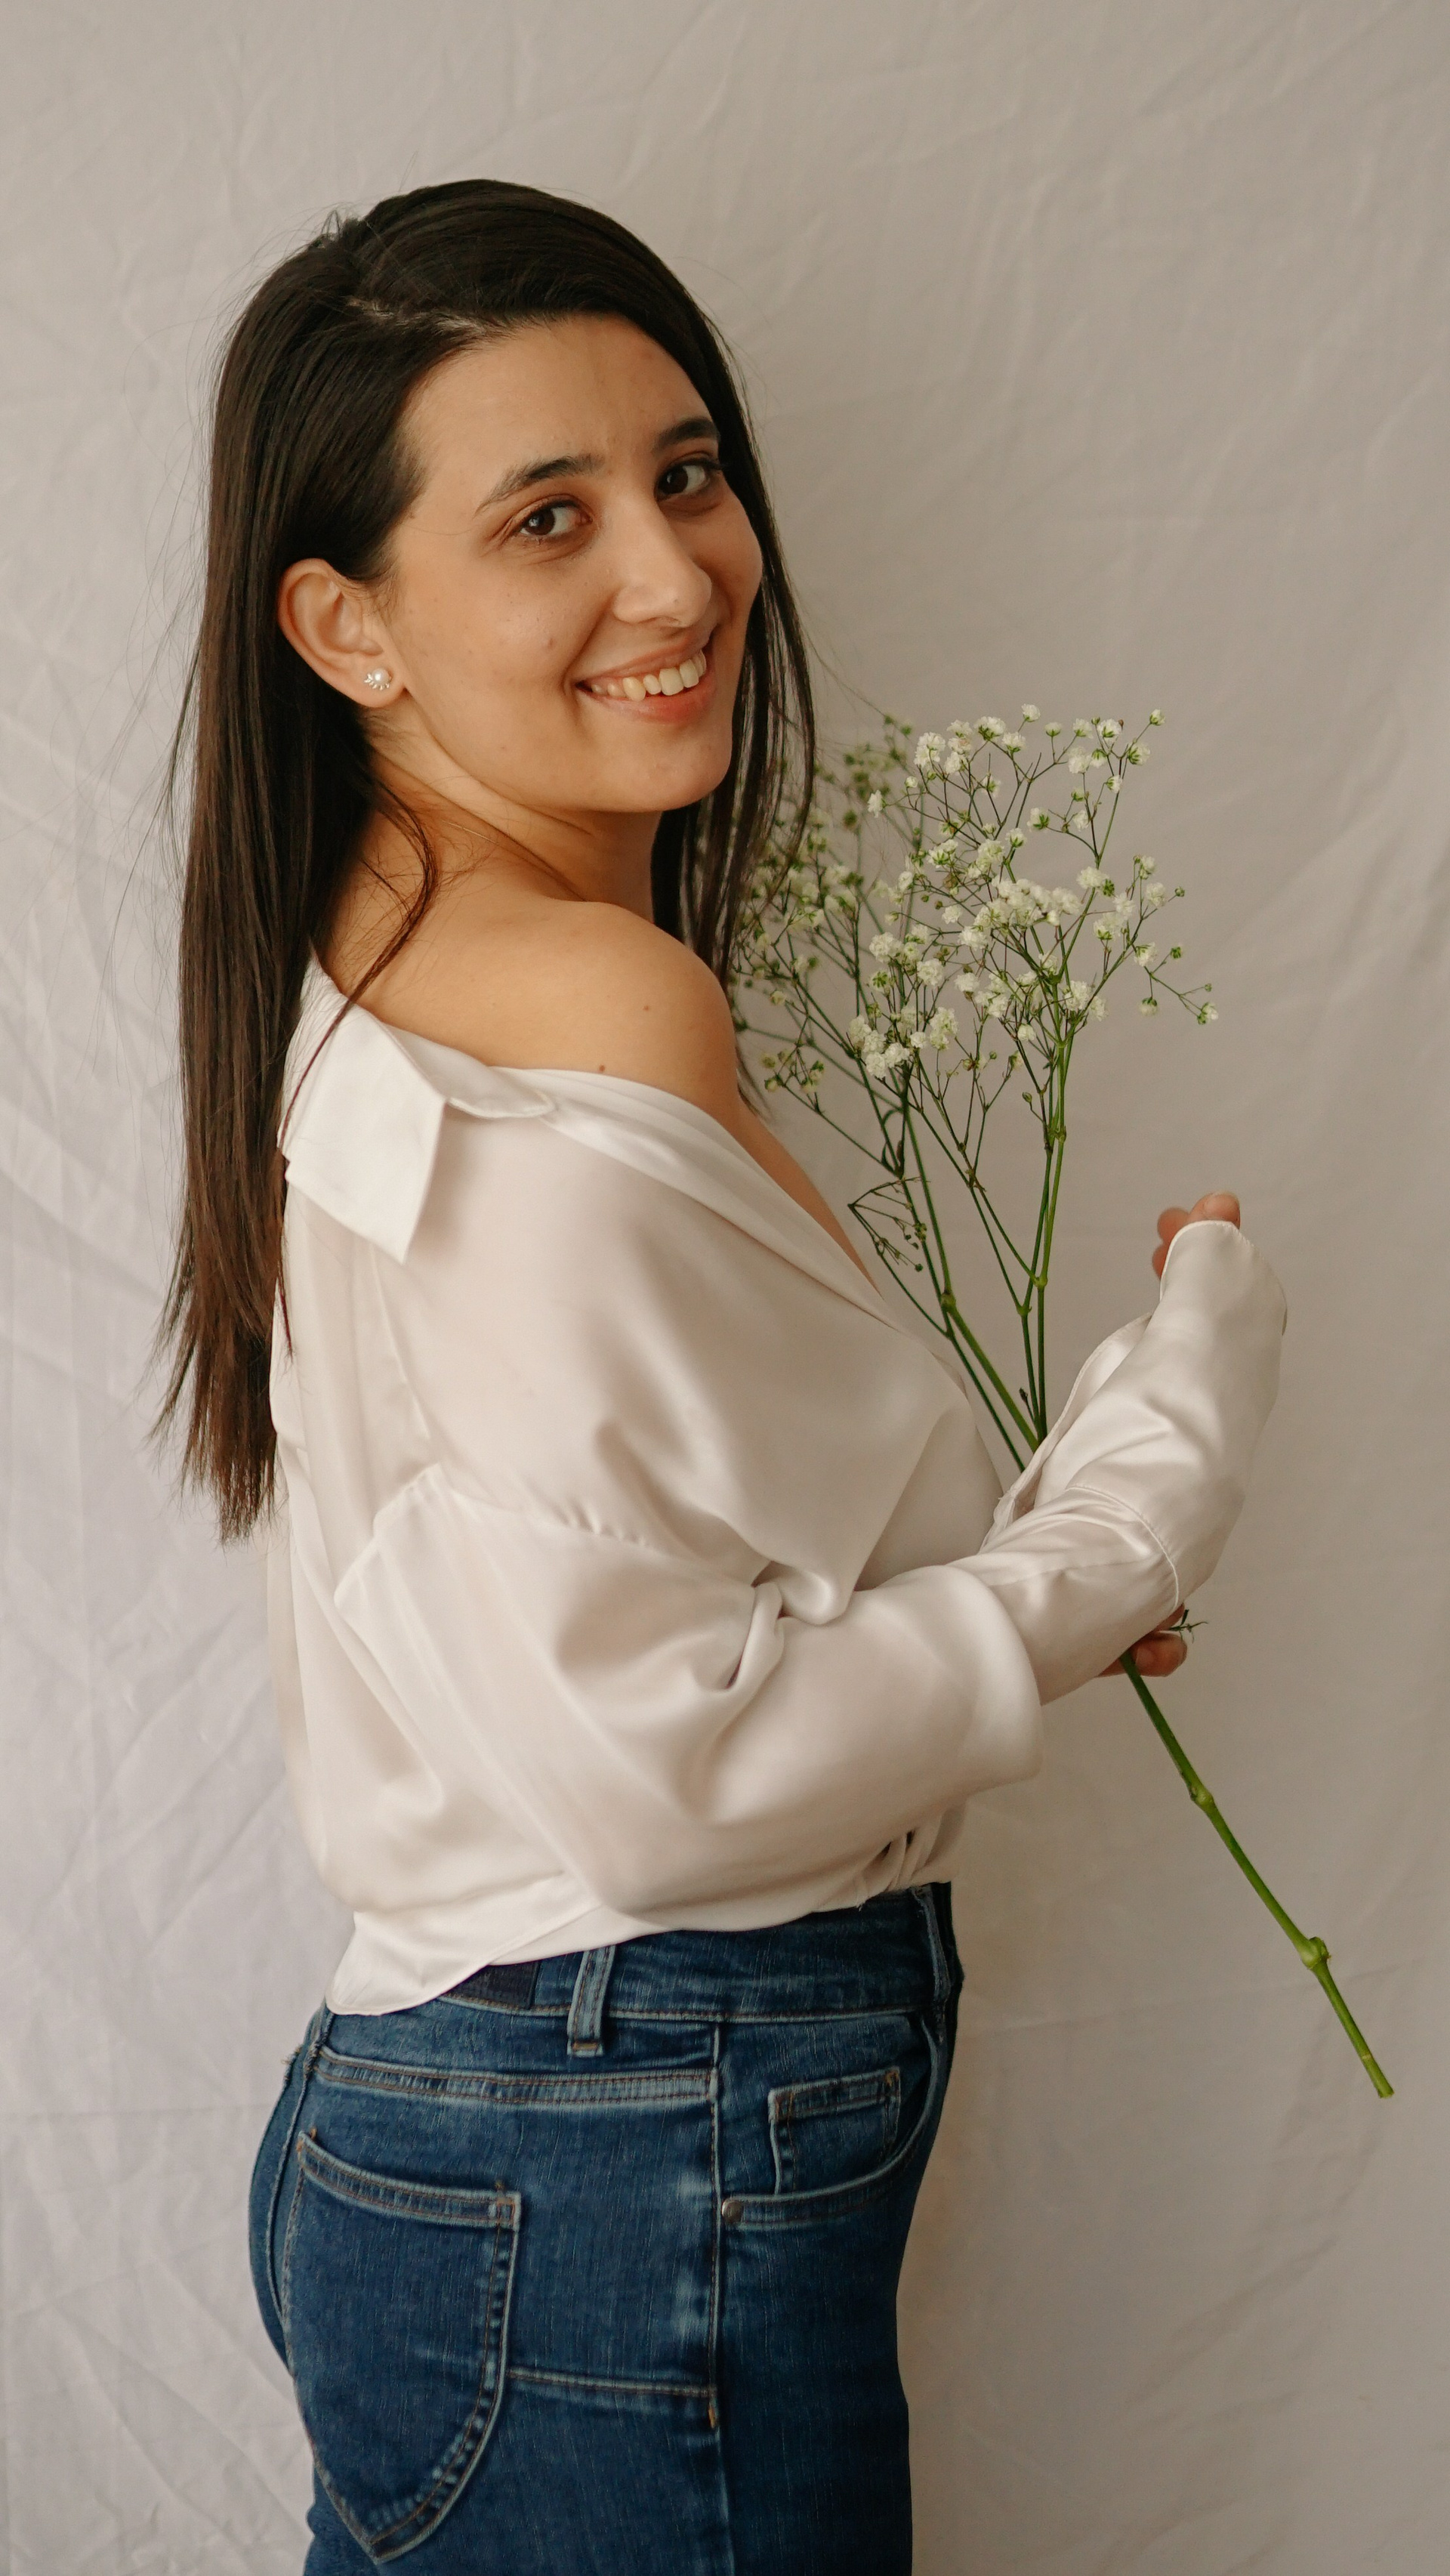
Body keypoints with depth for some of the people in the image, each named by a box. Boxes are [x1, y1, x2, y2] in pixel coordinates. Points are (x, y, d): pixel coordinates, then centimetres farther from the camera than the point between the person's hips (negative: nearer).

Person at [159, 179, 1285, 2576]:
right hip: (630, 2206, -9)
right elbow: (655, 1770, -24)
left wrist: (1002, 1566, 9)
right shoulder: (600, 1005, -22)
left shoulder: (368, 975, 7)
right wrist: (1159, 1452, -14)